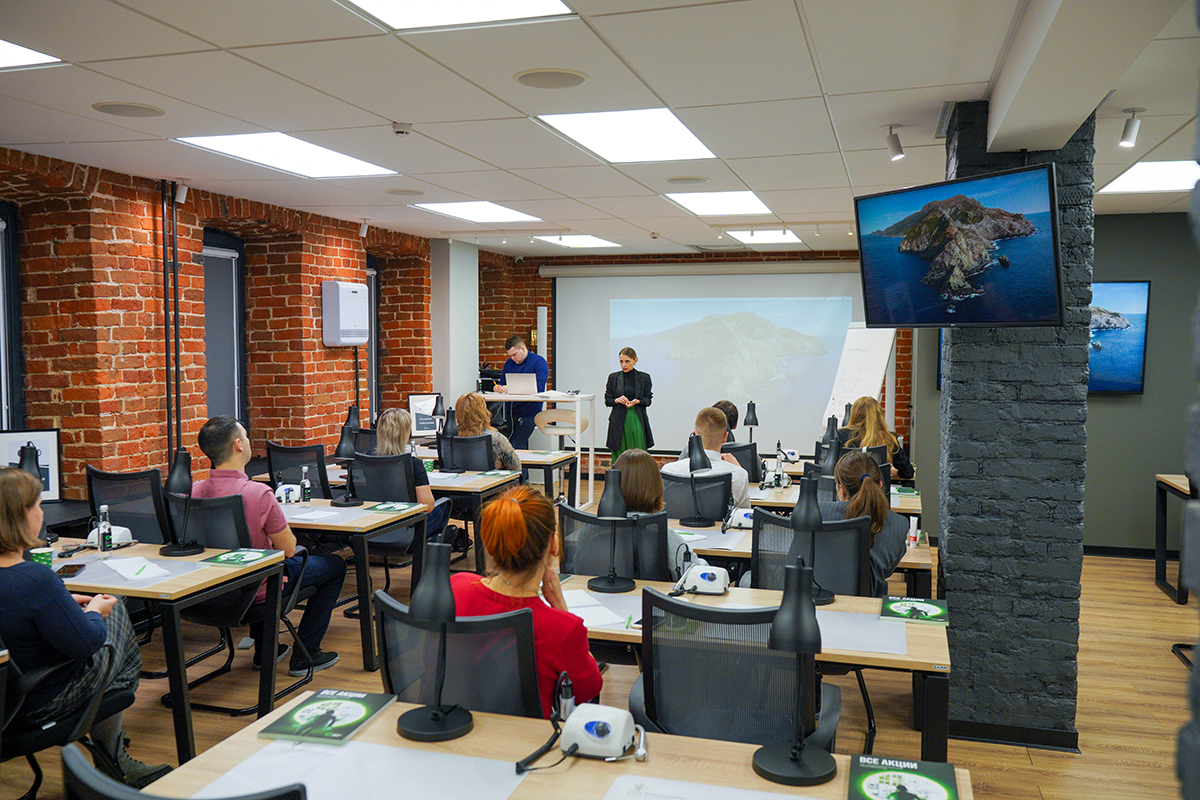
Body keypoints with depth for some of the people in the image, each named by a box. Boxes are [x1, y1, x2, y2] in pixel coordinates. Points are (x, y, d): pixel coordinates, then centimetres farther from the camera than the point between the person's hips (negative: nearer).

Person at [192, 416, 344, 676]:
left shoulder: (195, 491, -11)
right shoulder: (259, 493, -30)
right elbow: (288, 549, -19)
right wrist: (285, 529, 2)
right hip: (257, 591, -6)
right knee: (335, 565, 13)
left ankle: (264, 651, 41)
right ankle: (305, 655, 16)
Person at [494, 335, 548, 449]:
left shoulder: (539, 362, -5)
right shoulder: (509, 363, 16)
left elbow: (538, 388, -17)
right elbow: (502, 383, 19)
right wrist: (499, 388, -8)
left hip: (528, 411, -6)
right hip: (510, 410, 6)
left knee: (516, 446, -15)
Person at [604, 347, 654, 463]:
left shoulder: (644, 377, 2)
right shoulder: (613, 377, 5)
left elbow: (648, 399, 5)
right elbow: (607, 400, 8)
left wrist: (637, 401, -15)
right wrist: (617, 400, -12)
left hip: (637, 420, -1)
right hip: (619, 421, 1)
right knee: (619, 455, 0)